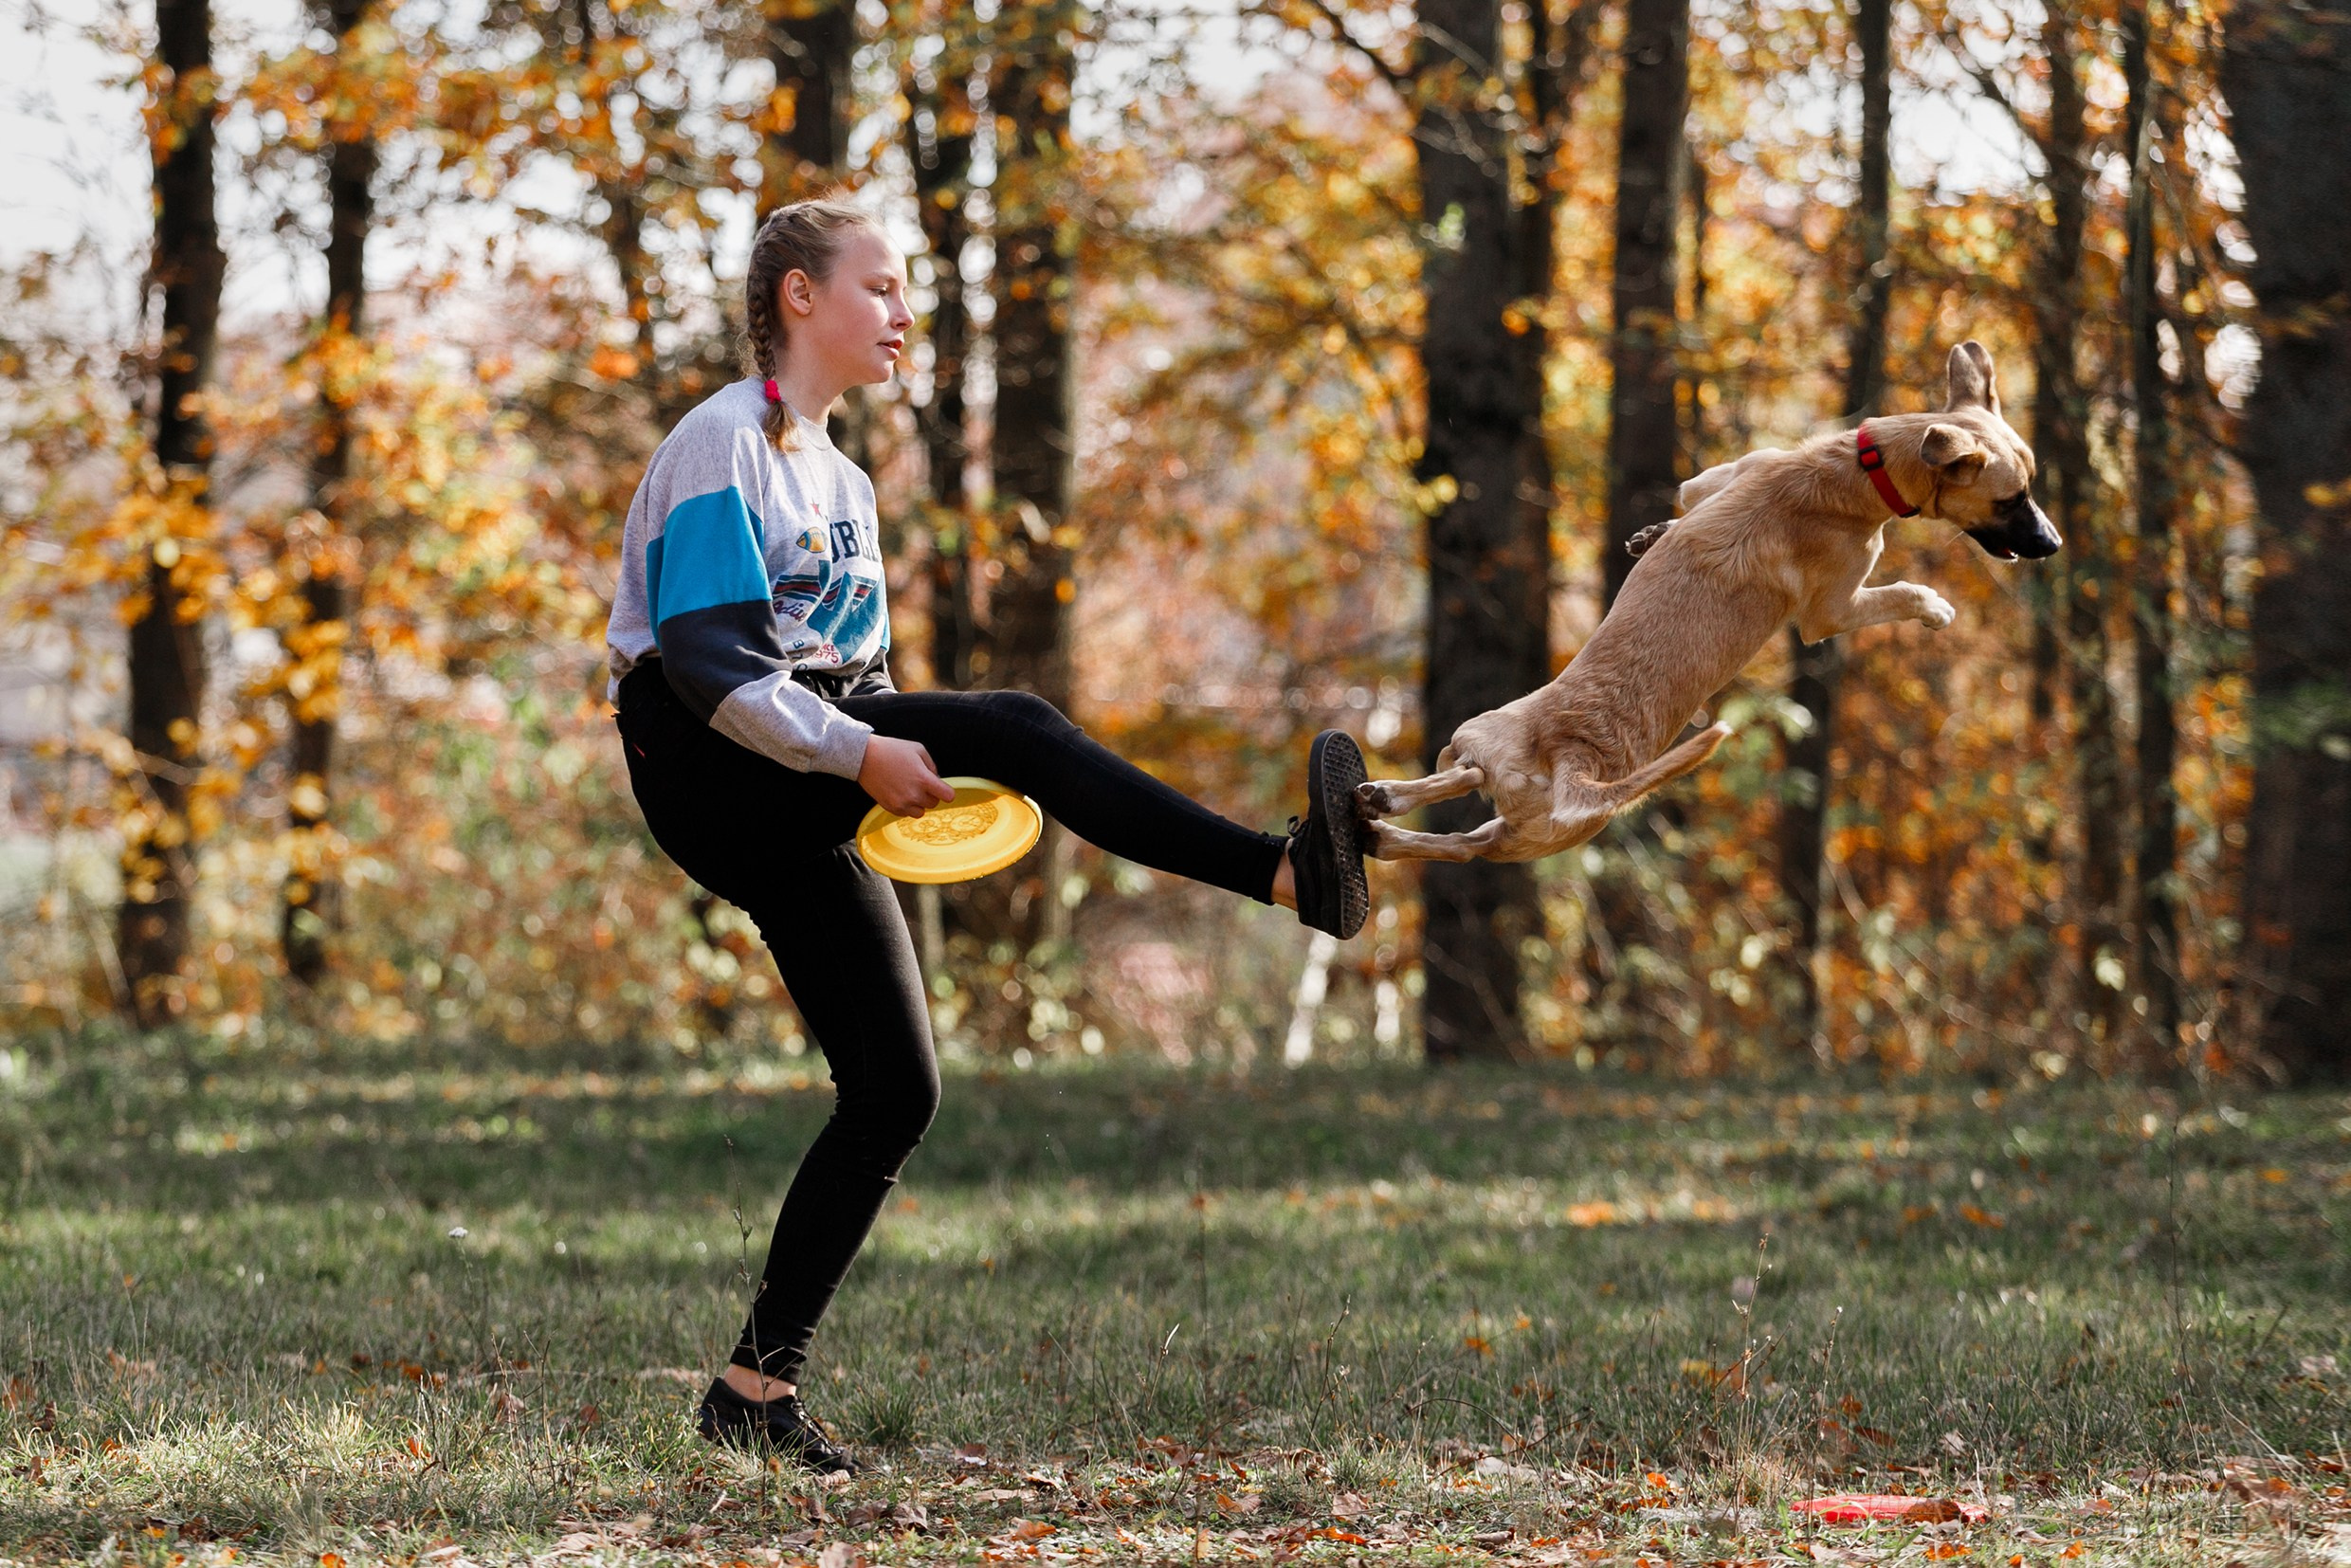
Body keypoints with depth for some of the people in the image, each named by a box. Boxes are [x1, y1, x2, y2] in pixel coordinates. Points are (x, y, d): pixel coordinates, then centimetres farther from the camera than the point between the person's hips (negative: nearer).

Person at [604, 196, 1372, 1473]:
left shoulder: (838, 479, 24)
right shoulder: (726, 444, -5)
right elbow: (710, 661, -17)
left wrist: (911, 767, 8)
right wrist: (860, 752, -21)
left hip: (790, 821, 9)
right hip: (710, 772, -9)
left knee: (894, 1091, 3)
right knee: (1010, 724, -27)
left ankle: (758, 1388, 6)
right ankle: (1286, 873, -37)